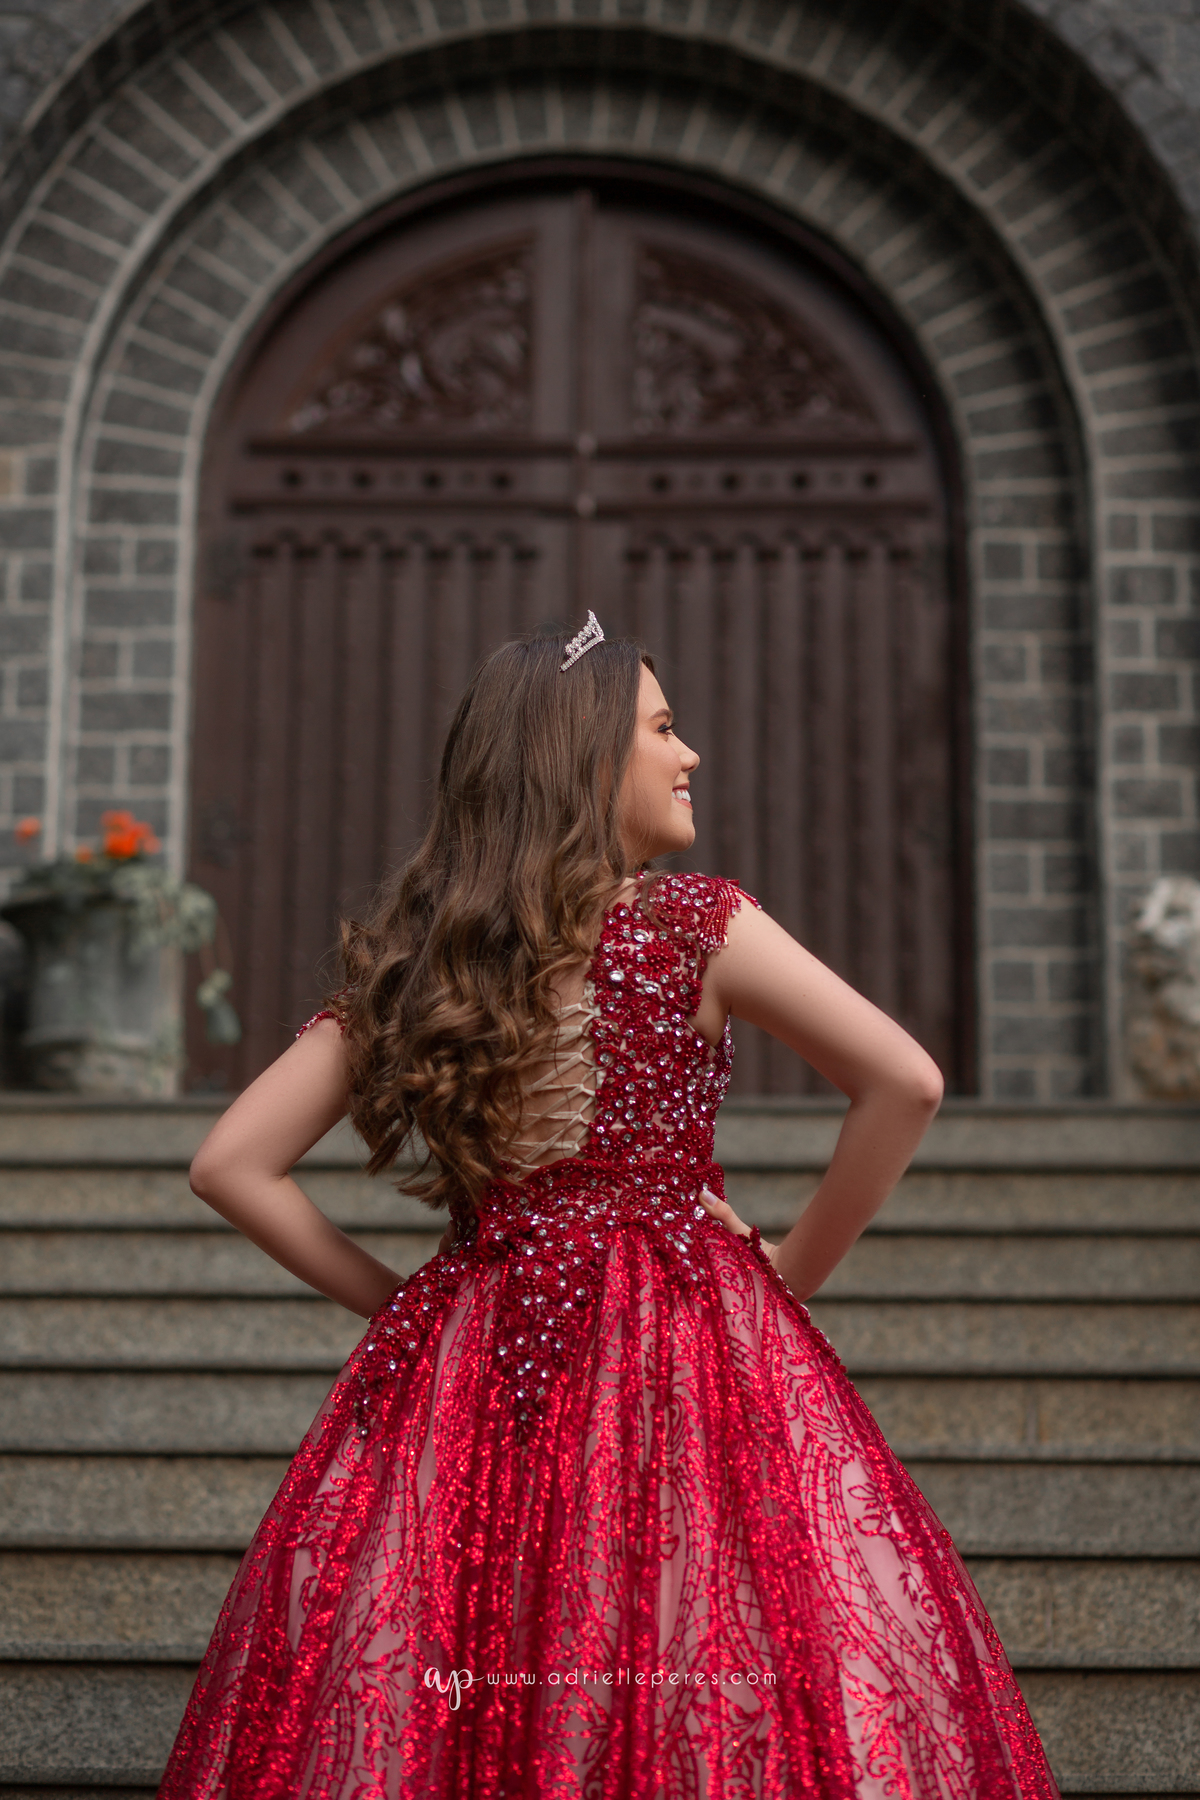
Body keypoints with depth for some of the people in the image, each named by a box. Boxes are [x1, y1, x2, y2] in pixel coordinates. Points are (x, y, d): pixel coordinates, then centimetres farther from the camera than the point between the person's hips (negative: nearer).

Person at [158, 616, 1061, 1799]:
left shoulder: (406, 964, 8)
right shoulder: (695, 924, -3)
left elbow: (230, 1166, 6)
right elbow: (906, 1086, -11)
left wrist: (395, 1300, 10)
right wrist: (792, 1272, 0)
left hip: (471, 1379, 5)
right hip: (683, 1367, -4)